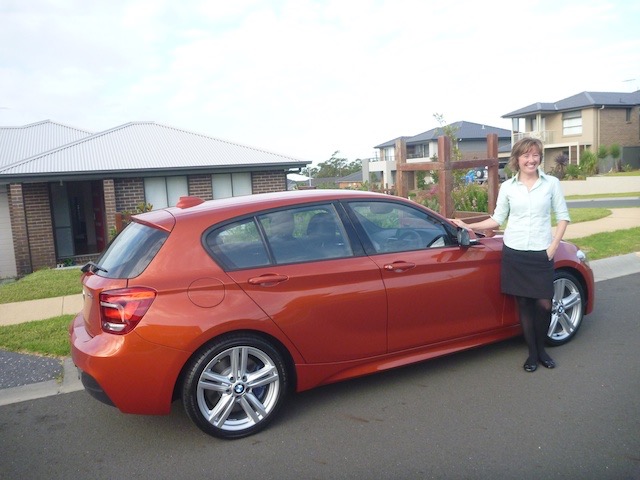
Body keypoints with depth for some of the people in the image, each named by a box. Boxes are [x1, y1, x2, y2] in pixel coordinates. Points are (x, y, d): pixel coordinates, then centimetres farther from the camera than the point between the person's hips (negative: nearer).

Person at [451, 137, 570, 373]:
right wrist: (469, 226, -1)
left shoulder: (551, 183, 2)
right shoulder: (507, 187, 4)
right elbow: (497, 219, 9)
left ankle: (541, 348, 24)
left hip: (541, 254, 0)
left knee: (544, 304, -1)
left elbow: (563, 217, 5)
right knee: (524, 304, 6)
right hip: (514, 253, 1)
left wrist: (553, 246, -4)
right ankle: (532, 353, 21)